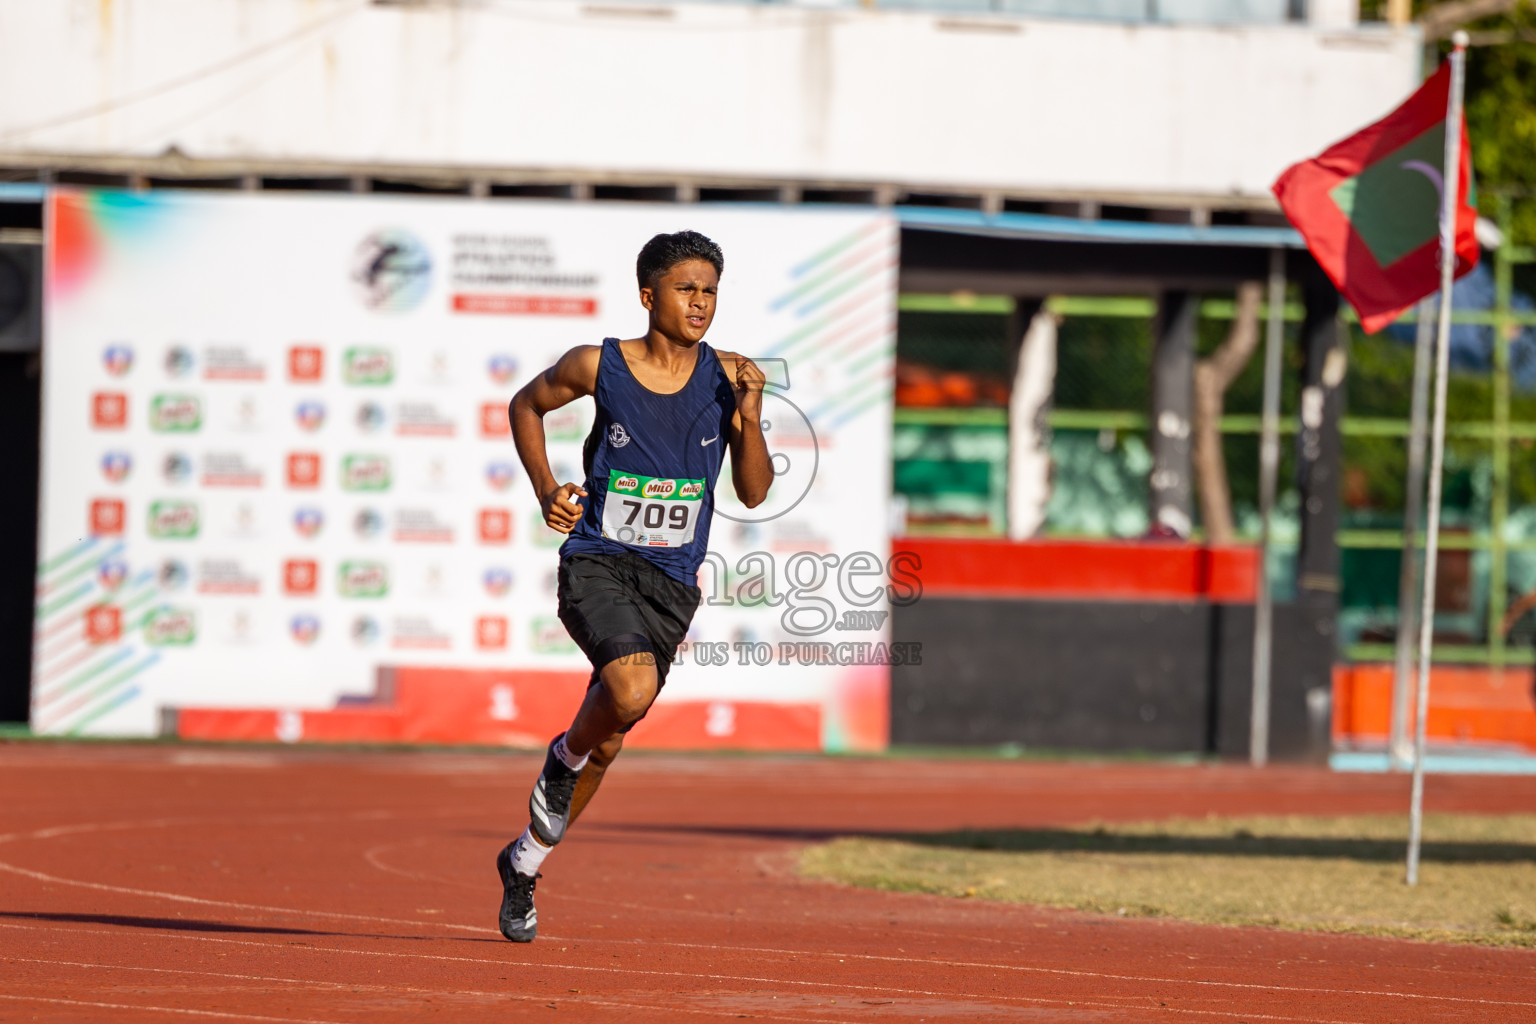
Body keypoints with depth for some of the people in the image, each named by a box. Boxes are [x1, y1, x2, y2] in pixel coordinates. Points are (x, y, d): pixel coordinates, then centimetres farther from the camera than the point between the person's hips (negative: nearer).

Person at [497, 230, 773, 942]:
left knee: (607, 741, 10)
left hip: (669, 582, 3)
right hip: (596, 563, -3)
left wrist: (749, 418, -14)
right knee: (632, 688, -31)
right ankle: (565, 757, 2)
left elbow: (753, 493, 2)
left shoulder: (724, 377, -1)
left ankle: (525, 862, 33)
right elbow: (526, 407, 14)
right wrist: (546, 490, 1)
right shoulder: (598, 366, -5)